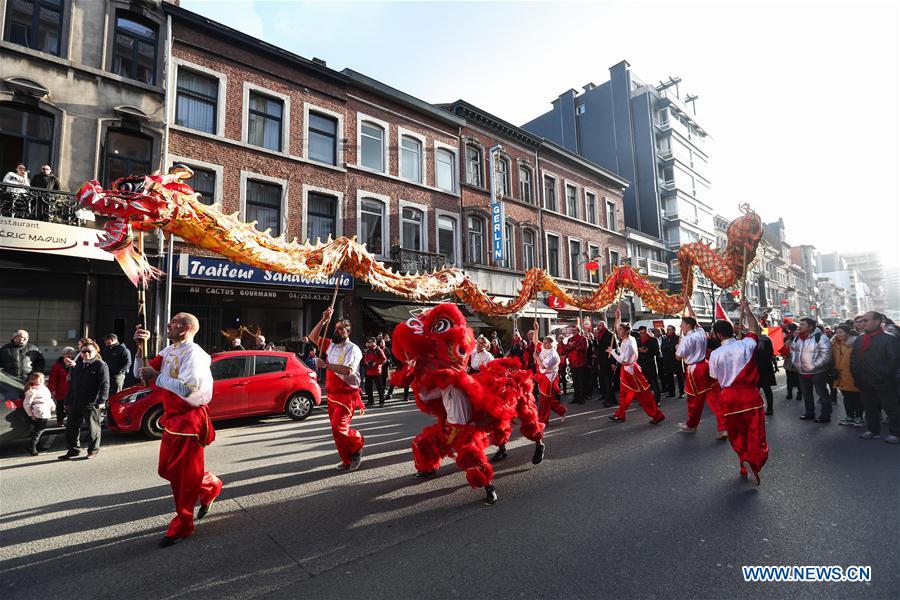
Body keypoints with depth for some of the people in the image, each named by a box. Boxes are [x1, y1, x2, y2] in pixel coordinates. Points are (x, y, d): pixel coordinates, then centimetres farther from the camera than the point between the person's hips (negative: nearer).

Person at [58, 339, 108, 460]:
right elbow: (71, 385, 21)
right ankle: (74, 449, 25)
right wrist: (68, 402, 17)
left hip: (91, 404, -7)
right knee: (71, 427, 12)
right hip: (75, 403, 7)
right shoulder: (77, 366, 16)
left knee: (93, 428, 3)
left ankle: (93, 449, 18)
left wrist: (102, 400, -22)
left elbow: (104, 384, -13)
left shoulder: (100, 365, -6)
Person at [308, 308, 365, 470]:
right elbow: (313, 337, 10)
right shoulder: (331, 345, 11)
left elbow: (347, 370, -25)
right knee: (337, 429, 9)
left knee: (338, 427, -16)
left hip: (347, 395, -7)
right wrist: (323, 320, 0)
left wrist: (325, 365, -23)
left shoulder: (353, 349, -11)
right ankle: (347, 461, 21)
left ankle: (358, 442, 13)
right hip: (331, 395, 7)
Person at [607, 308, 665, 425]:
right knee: (624, 393, 14)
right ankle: (620, 415, 22)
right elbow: (619, 329, 20)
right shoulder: (625, 340, 3)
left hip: (630, 370, -9)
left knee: (643, 394, -3)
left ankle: (657, 415, 5)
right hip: (626, 369, 9)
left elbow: (622, 360, -22)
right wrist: (618, 317, 15)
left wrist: (612, 351, -13)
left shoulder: (628, 344, -23)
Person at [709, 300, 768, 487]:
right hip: (750, 394, 0)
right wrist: (747, 310, 25)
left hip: (729, 397, 0)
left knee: (737, 434, 16)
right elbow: (755, 329, 15)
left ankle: (745, 466, 23)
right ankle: (753, 463, -23)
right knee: (756, 434, 0)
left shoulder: (715, 354, -7)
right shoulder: (746, 345, -5)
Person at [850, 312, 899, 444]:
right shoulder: (858, 339, 12)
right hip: (864, 383, 6)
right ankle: (873, 431, 24)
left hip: (883, 383, -6)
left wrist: (883, 377, -16)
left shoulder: (889, 339, -7)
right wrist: (856, 376, 7)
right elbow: (853, 359, 16)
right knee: (870, 408, 13)